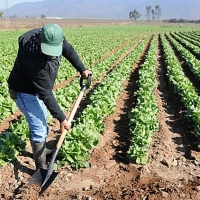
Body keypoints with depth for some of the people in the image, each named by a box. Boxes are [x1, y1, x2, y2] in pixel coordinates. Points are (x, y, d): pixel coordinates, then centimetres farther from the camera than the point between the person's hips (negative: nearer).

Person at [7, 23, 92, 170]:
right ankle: (41, 167, 6)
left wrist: (82, 69, 6)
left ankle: (42, 149, 47)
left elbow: (69, 51, 3)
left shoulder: (54, 38, -22)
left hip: (40, 87, 9)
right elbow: (46, 93, -36)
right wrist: (62, 118, -31)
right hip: (26, 92, -8)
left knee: (42, 120, 24)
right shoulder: (34, 59, -42)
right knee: (39, 128, -9)